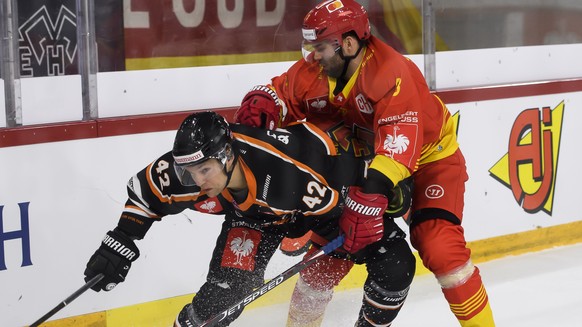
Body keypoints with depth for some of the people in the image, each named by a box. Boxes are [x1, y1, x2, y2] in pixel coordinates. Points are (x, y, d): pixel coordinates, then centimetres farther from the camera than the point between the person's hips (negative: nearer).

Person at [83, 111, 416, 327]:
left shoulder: (294, 170, -46)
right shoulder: (187, 170, -30)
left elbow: (357, 173, -32)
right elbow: (144, 191, -10)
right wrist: (120, 244, -13)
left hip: (325, 197, -2)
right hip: (251, 210, 2)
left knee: (395, 264, -14)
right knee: (228, 284, -21)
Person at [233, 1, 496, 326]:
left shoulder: (393, 73, -35)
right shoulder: (315, 70, -14)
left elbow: (401, 142, -44)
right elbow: (280, 94, -3)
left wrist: (372, 192, -54)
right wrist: (257, 108, -27)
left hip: (432, 156, -6)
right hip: (369, 157, 6)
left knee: (440, 248, -20)